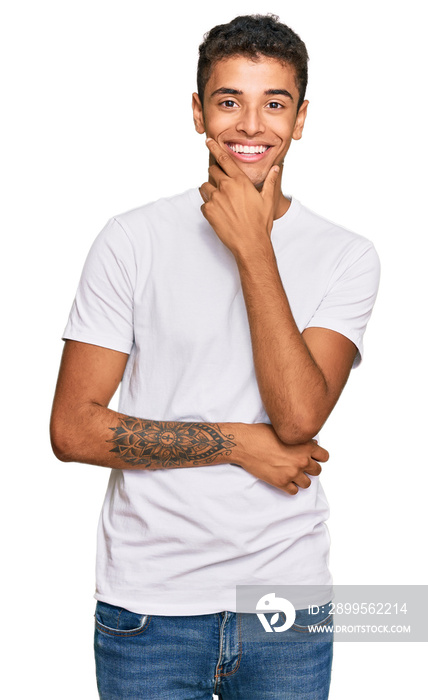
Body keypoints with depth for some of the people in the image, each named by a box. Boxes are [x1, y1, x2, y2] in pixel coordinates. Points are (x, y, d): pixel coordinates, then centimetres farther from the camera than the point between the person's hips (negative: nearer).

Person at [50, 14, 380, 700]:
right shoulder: (133, 240, -4)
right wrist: (240, 443, -11)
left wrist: (253, 251, -17)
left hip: (288, 604, 1)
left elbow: (300, 416, -15)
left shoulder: (347, 256, -1)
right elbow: (73, 428, -7)